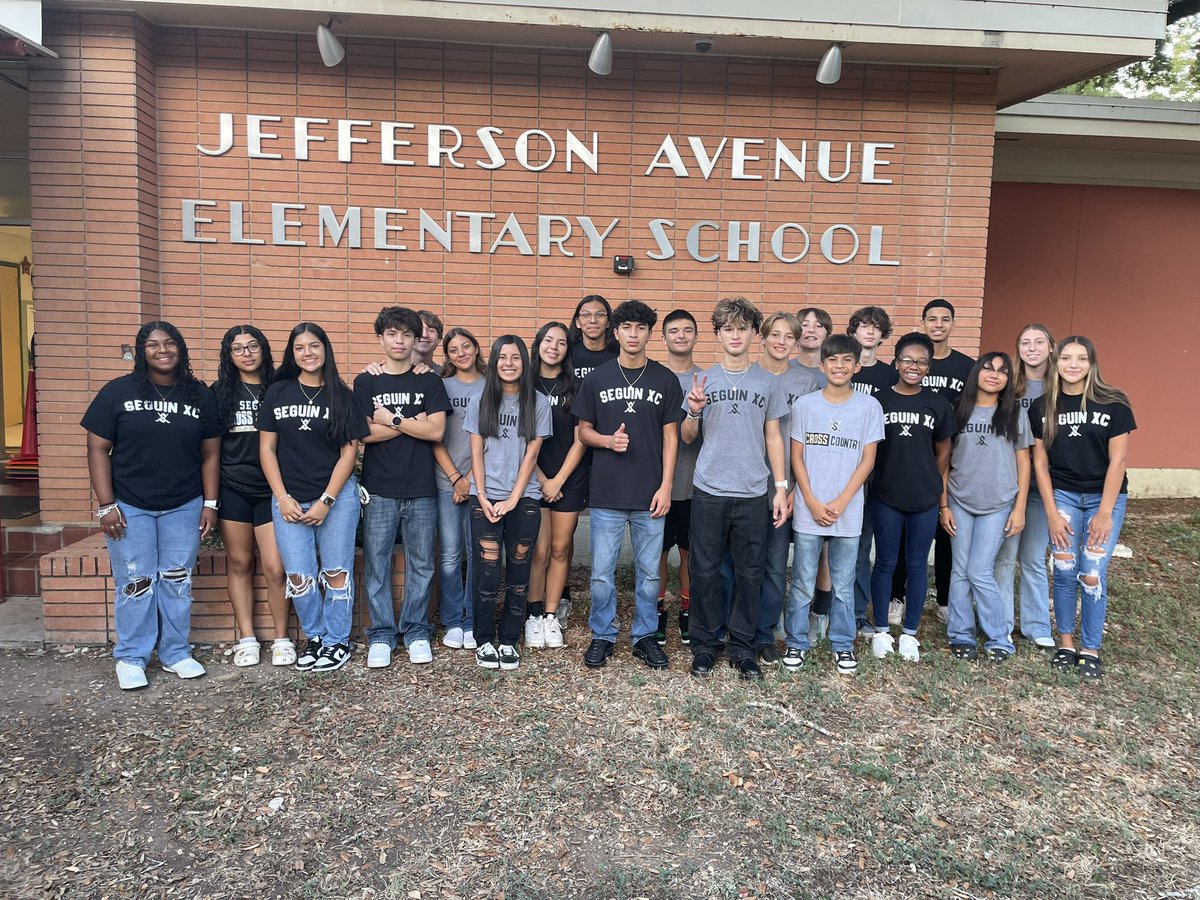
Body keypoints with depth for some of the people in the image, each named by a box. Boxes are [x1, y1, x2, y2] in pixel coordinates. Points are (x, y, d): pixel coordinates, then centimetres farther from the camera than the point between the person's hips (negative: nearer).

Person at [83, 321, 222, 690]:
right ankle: (131, 659, 17)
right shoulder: (117, 392, -2)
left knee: (178, 581, 8)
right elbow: (98, 449, -3)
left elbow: (210, 454, 6)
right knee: (134, 583, 3)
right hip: (129, 507, -2)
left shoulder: (200, 395, 3)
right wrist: (106, 505, -8)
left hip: (184, 507, 2)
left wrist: (210, 503, 1)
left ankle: (176, 653, 21)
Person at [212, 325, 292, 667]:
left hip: (271, 489, -1)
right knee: (239, 563, 8)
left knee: (275, 568, -5)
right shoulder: (220, 392, 7)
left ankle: (282, 639, 11)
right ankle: (246, 639, 19)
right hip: (232, 489, 2)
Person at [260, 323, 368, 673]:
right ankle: (315, 637, 22)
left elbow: (349, 451, -1)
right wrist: (283, 498, -4)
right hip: (289, 498, 2)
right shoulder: (277, 392, 5)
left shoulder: (342, 397, 1)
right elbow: (266, 449, 5)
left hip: (336, 497, -1)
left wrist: (326, 501, -8)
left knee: (336, 572, 4)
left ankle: (337, 642, 18)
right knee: (298, 576, 2)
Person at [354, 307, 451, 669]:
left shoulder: (429, 382, 7)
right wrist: (412, 424, -7)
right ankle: (381, 635, 16)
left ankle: (416, 632, 20)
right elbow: (363, 433, -7)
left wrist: (392, 420, -6)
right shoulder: (365, 382, 5)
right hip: (379, 490, 0)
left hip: (421, 489, 1)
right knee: (376, 565, 3)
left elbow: (436, 431, -5)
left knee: (421, 565, 6)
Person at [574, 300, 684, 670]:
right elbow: (583, 431, 8)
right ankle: (602, 636, 23)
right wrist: (608, 440, -14)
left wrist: (665, 486, -4)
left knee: (649, 572, 9)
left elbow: (670, 435, 3)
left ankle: (645, 636, 25)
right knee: (602, 573, 5)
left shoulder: (665, 379, 3)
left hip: (649, 495, 0)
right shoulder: (597, 378, 4)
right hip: (606, 494, 0)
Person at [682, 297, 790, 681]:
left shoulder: (767, 383, 7)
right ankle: (705, 644, 16)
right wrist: (694, 412, -14)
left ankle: (742, 646, 18)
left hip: (753, 493, 1)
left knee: (749, 573, 6)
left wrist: (781, 487, 3)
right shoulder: (703, 380, 5)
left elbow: (773, 437, 10)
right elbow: (686, 437, 8)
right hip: (709, 491, 0)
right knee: (705, 570, 3)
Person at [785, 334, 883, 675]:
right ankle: (797, 643, 21)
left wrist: (840, 503, -8)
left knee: (844, 585, 10)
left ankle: (843, 646, 25)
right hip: (808, 512, 0)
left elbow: (867, 460, 0)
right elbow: (797, 457, 1)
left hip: (848, 513, 0)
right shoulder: (804, 404, 1)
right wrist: (813, 504, -7)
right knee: (802, 584, 7)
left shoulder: (869, 406, 1)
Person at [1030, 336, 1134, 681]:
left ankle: (1090, 650, 12)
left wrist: (1105, 513, -10)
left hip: (1104, 497, -2)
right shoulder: (1042, 407, -2)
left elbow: (1117, 461, -8)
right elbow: (1040, 462, 1)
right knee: (1064, 571, 2)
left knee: (1092, 576, -4)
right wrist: (1051, 513, -3)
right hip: (1062, 496, 2)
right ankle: (1065, 643, 19)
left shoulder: (1113, 404, -8)